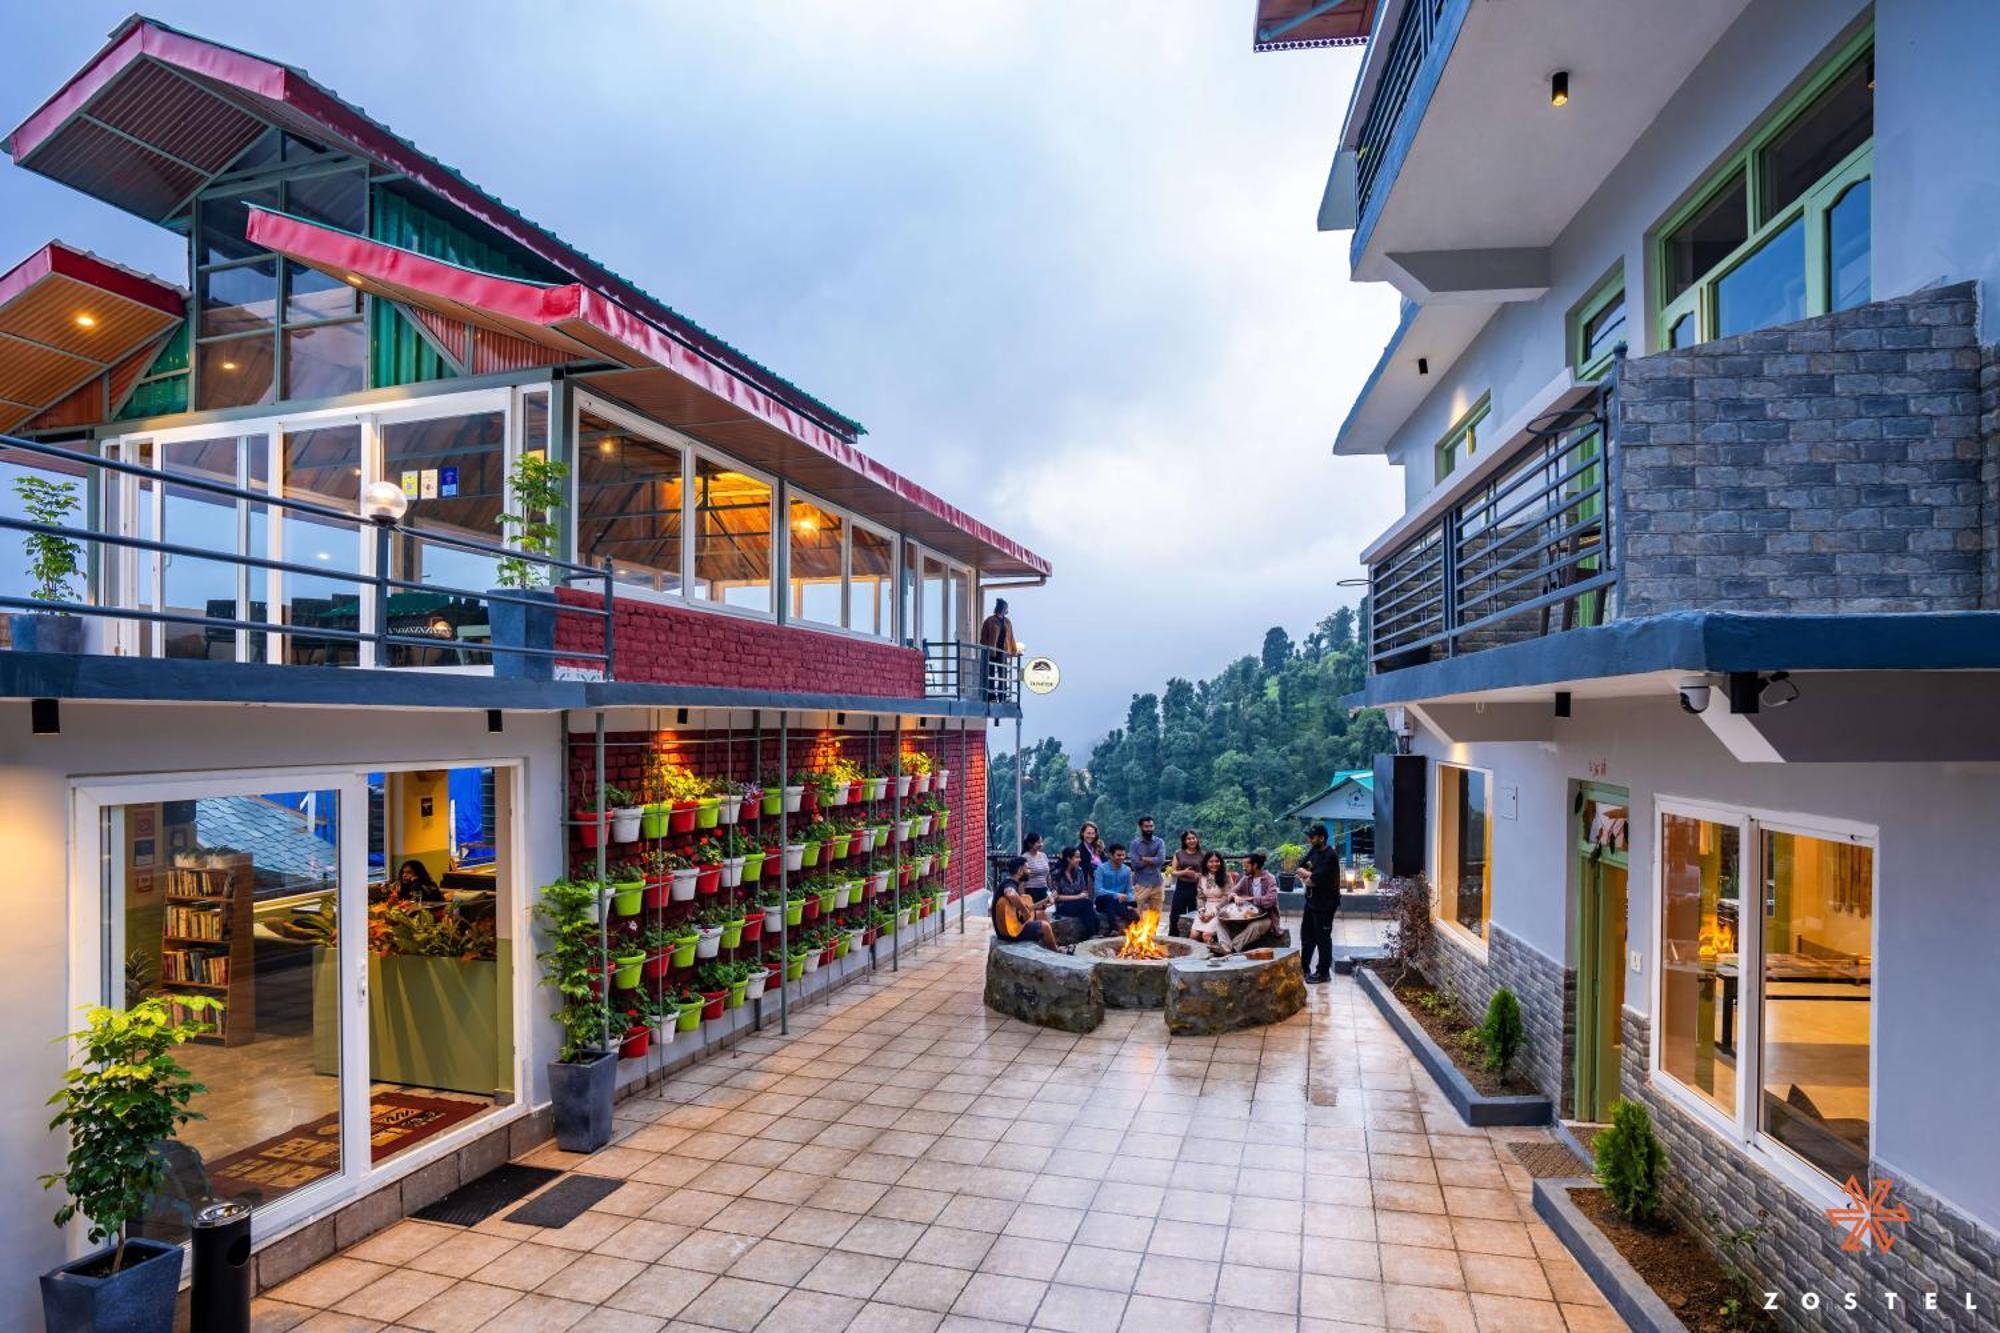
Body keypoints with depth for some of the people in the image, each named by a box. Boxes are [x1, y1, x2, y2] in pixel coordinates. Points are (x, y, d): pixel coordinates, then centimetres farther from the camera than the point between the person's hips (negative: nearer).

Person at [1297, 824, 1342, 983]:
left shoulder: (1330, 856, -21)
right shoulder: (1313, 851, 6)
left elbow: (1313, 880, -26)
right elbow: (1299, 868, 6)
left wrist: (1306, 876, -6)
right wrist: (1309, 874, -13)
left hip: (1325, 904, -9)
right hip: (1311, 901, 9)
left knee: (1322, 938, 2)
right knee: (1307, 935, 16)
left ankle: (1324, 973, 13)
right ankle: (1304, 968, 27)